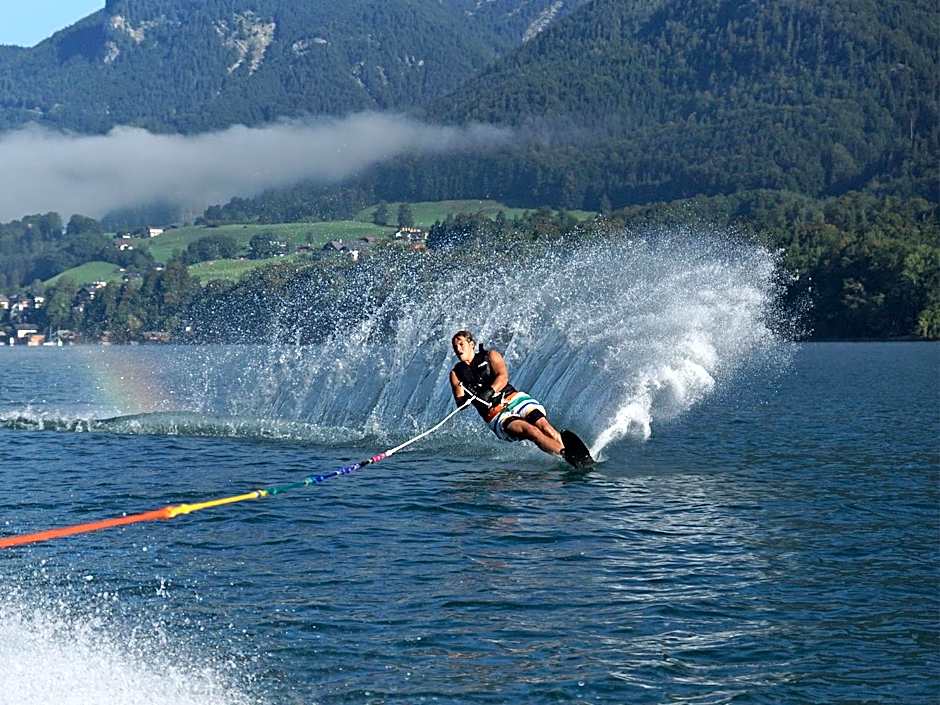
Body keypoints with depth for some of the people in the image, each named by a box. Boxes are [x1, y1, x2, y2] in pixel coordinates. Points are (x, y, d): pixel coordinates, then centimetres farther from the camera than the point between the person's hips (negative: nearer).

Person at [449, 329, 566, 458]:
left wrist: (490, 391, -25)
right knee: (530, 430, -29)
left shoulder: (490, 356, 11)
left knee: (543, 425, -27)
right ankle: (565, 454, -44)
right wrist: (462, 401, -20)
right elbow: (460, 404, 4)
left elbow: (503, 377, -6)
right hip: (495, 415, -2)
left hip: (516, 400, 2)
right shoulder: (456, 374, 13)